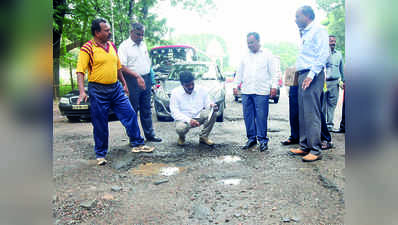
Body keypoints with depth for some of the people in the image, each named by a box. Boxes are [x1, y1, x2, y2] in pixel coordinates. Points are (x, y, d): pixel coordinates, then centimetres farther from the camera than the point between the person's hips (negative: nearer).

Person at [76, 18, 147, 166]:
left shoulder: (111, 46, 11)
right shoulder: (87, 48, -8)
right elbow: (80, 71, -13)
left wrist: (124, 84, 20)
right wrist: (82, 91, -24)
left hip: (116, 88, 6)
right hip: (98, 91, -5)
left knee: (130, 115, 5)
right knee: (100, 124, 4)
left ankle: (137, 143, 21)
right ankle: (100, 154, 19)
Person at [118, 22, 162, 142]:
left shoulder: (143, 44, 15)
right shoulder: (124, 46, -7)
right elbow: (122, 67, -14)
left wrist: (150, 77, 13)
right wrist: (137, 75, -23)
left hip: (146, 79, 7)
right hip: (133, 81, -6)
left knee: (146, 109, 13)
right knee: (133, 110, 0)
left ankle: (150, 135, 22)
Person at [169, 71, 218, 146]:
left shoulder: (201, 90, -2)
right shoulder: (175, 93, -9)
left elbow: (207, 104, 3)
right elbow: (175, 113, -14)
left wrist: (212, 106, -24)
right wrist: (189, 120, -28)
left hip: (199, 117, 3)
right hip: (184, 119, -3)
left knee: (212, 113, -25)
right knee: (180, 128, -36)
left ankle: (203, 137, -5)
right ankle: (182, 137, 4)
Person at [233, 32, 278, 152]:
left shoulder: (267, 55, 6)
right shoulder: (245, 56, 17)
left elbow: (273, 73, 3)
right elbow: (239, 72, 21)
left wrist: (273, 86, -6)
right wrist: (236, 85, 15)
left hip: (261, 92, -4)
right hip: (246, 91, 4)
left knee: (261, 117, -4)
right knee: (248, 116, 5)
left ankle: (263, 139, 7)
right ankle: (251, 138, 16)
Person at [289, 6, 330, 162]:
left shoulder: (318, 30, -2)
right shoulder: (304, 33, 25)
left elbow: (324, 54, -14)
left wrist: (311, 74, -20)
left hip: (312, 75, -9)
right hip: (302, 75, 9)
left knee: (312, 114, -11)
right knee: (303, 114, 8)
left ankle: (315, 150, -7)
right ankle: (304, 146, 14)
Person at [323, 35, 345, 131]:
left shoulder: (339, 54, 16)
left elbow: (341, 68, 22)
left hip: (334, 82, 4)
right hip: (324, 82, -3)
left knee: (332, 103, 3)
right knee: (323, 104, -4)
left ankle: (329, 124, 9)